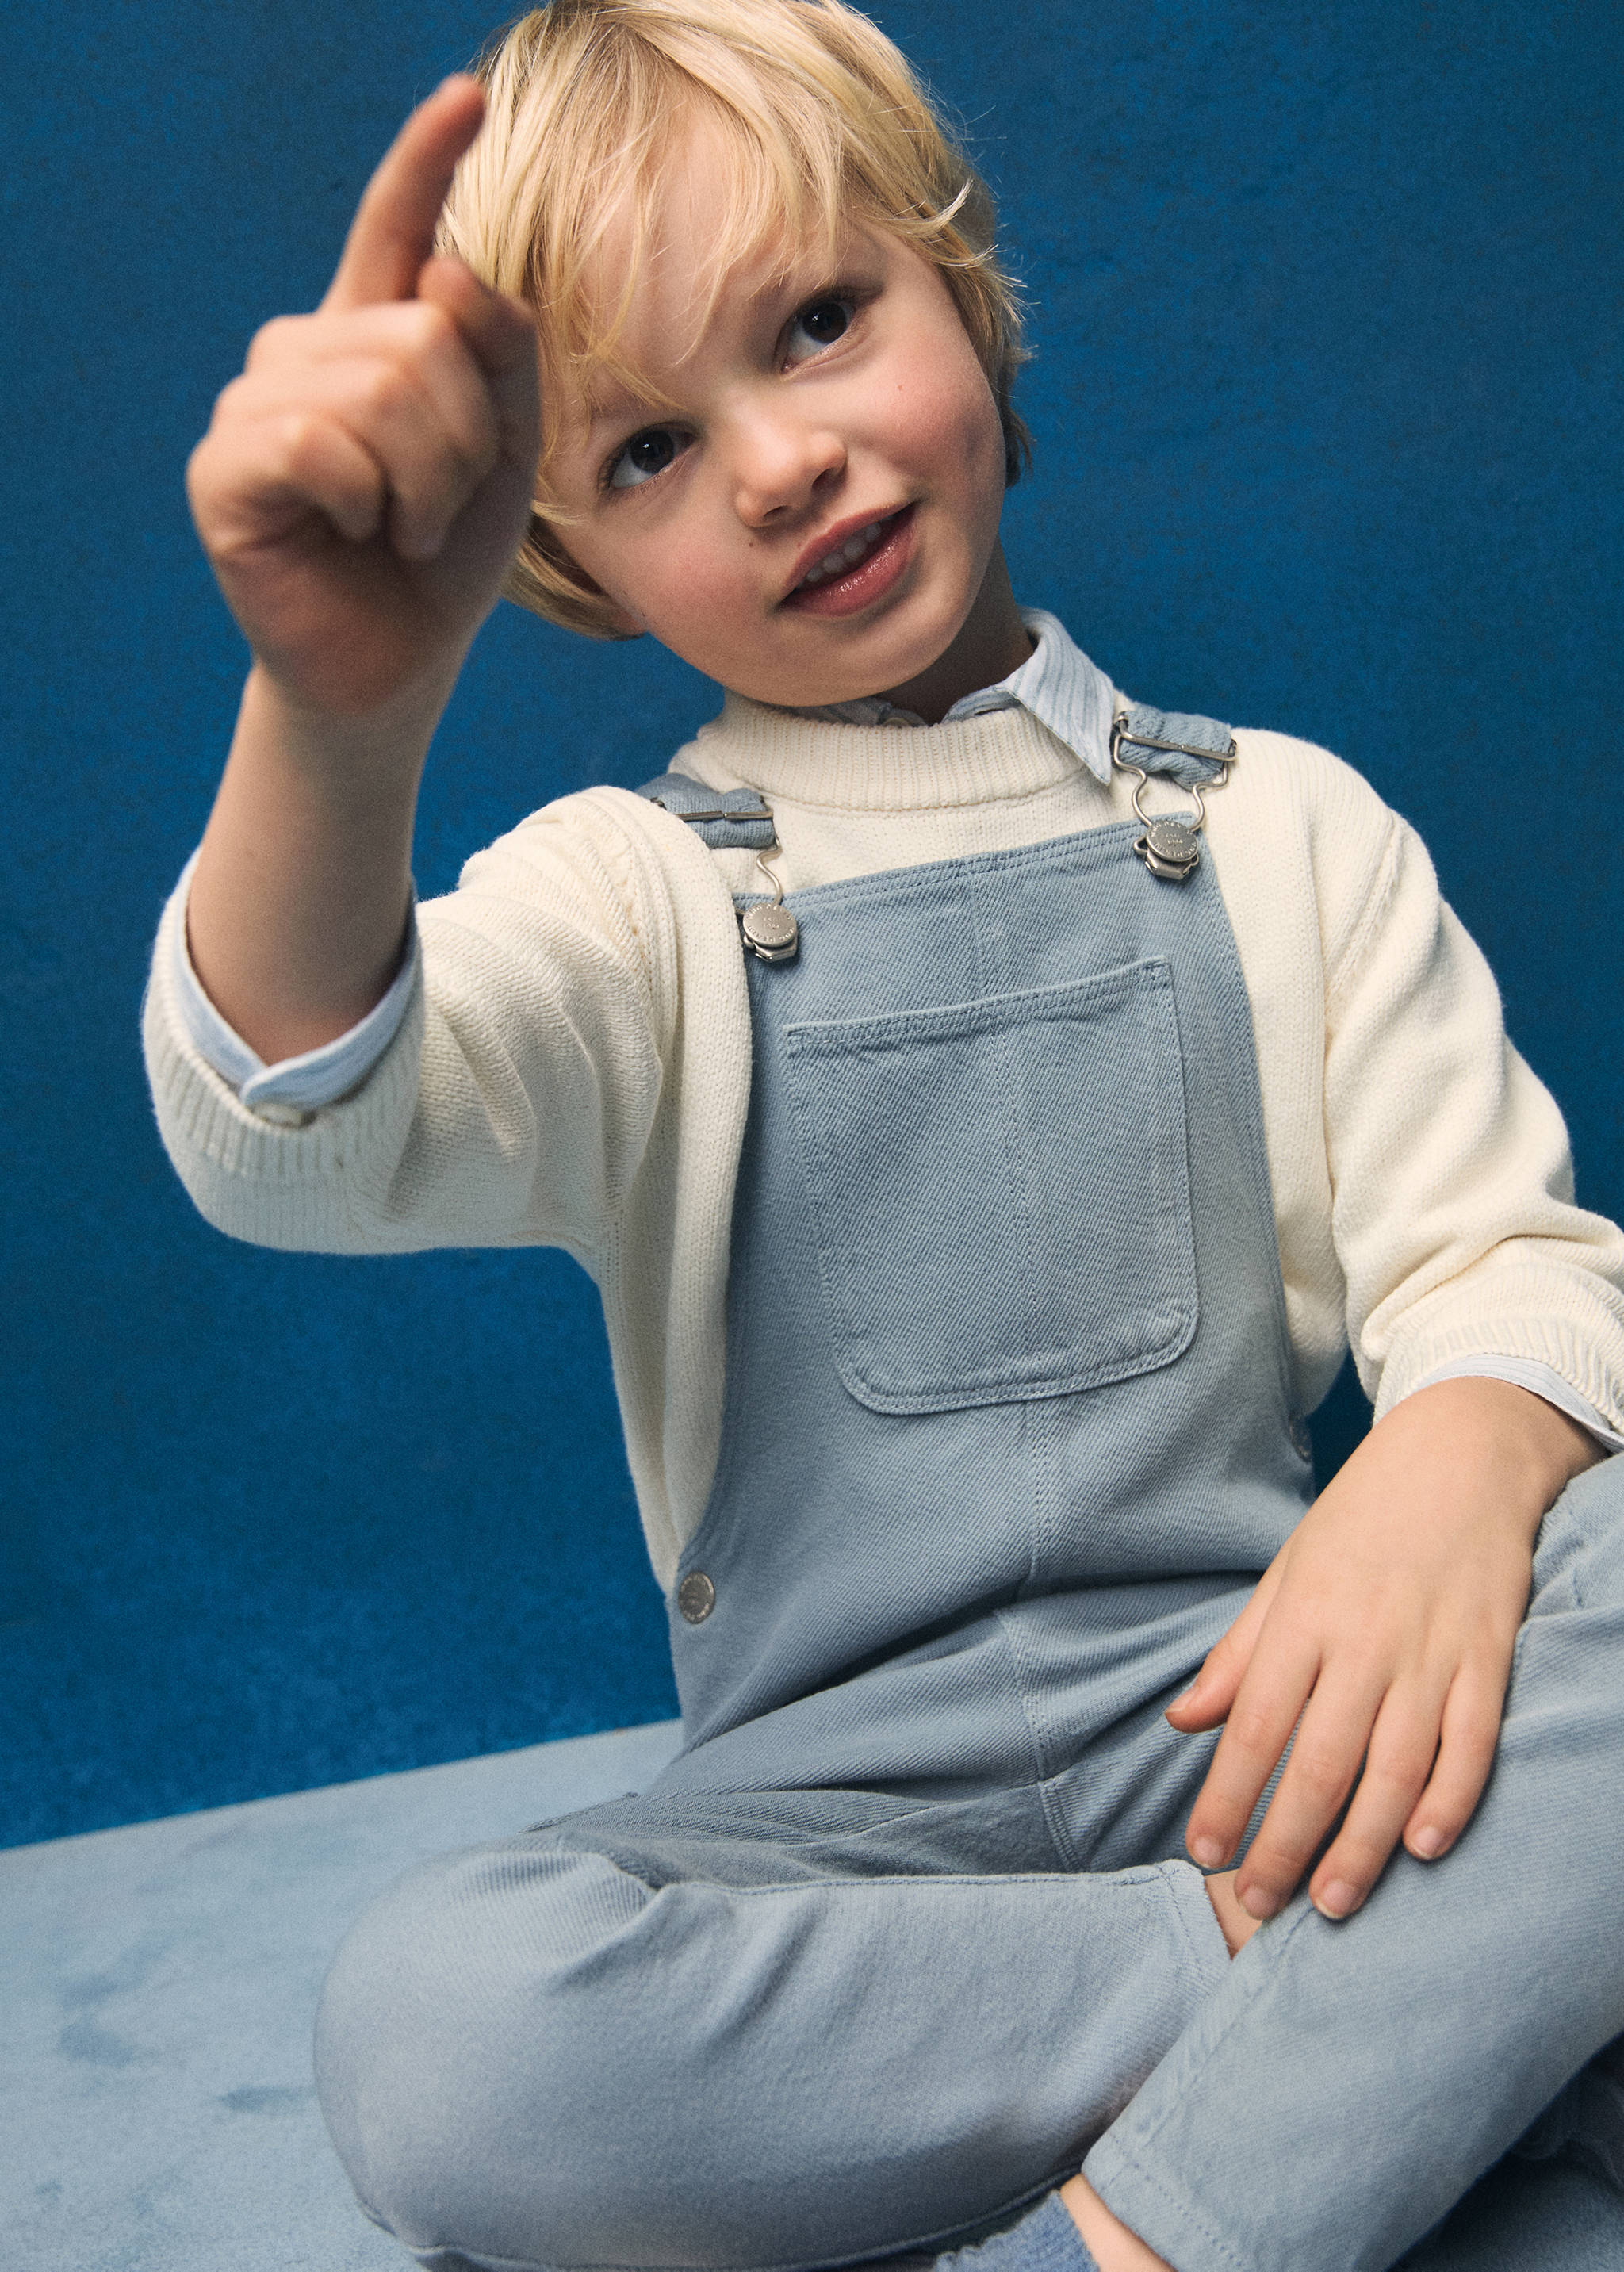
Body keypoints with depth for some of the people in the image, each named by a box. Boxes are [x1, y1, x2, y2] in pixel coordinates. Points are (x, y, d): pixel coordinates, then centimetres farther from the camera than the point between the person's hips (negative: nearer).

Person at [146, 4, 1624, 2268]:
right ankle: (1436, 2006, -18)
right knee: (434, 2035, -31)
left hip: (1237, 1688, 0)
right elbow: (301, 1142, -19)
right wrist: (342, 716, -41)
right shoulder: (631, 893, 1)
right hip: (842, 1778, 0)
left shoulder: (1283, 832, 7)